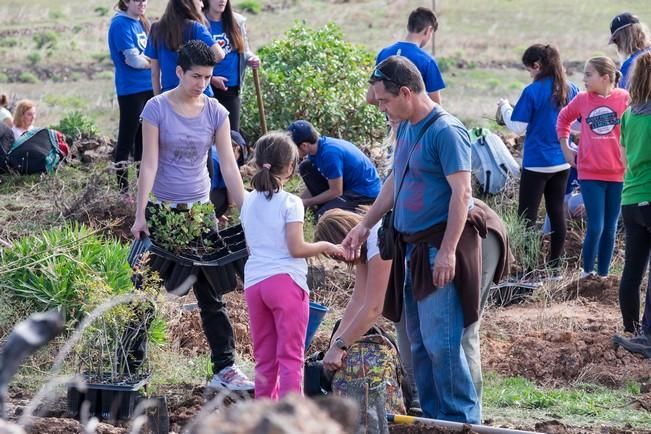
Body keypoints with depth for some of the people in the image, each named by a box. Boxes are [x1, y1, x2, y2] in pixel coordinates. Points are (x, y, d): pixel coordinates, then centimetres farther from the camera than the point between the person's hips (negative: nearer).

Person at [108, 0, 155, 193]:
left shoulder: (140, 23, 13)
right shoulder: (120, 24, -12)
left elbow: (147, 52, 12)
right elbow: (133, 60, -18)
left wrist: (143, 59, -10)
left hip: (147, 88, 8)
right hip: (131, 89, -8)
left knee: (143, 138, 14)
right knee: (127, 139, -2)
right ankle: (123, 187, 3)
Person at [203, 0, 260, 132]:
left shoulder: (238, 21, 8)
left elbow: (244, 50, 18)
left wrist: (251, 59, -5)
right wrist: (210, 78, -17)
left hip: (232, 88, 4)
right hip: (208, 88, -4)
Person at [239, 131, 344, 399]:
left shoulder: (249, 202, 11)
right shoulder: (290, 203, -8)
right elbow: (297, 249, -13)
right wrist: (326, 247, 1)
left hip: (254, 282, 6)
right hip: (285, 281, -6)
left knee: (264, 358, 13)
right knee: (290, 356, -4)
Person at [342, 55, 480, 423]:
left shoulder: (446, 131, -15)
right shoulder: (406, 129, 12)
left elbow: (461, 193, -19)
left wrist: (447, 251, -23)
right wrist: (365, 226, 21)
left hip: (440, 246, -9)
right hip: (413, 247, 9)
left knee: (440, 342, -10)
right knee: (419, 343, 13)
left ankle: (462, 418, -1)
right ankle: (432, 416, 22)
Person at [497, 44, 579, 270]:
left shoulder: (532, 92, -14)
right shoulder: (570, 90, 3)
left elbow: (518, 127, -12)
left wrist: (505, 107, 3)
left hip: (537, 163, -6)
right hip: (562, 162, 6)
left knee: (527, 216, -2)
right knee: (557, 212, 11)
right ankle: (554, 265, 16)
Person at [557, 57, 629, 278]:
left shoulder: (624, 98, -7)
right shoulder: (582, 99, -1)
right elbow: (563, 118, 16)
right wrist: (565, 148, 11)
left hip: (618, 173, 0)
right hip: (590, 173, 0)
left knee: (610, 228, 9)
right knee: (595, 227, -5)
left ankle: (603, 274, 20)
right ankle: (587, 272, 12)